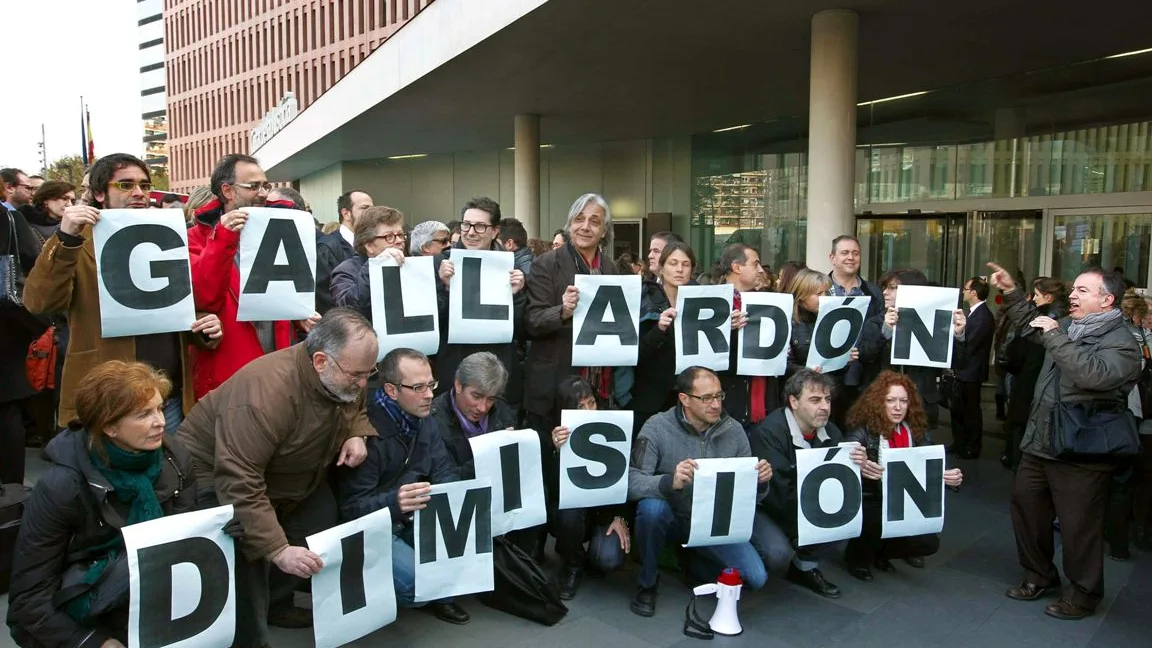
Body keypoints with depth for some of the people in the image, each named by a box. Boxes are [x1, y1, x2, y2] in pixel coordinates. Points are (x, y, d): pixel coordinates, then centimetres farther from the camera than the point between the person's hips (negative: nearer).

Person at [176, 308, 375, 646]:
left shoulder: (345, 380, -13)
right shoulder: (267, 392, -39)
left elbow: (357, 409, 10)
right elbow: (238, 483, -40)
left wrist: (357, 435, -14)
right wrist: (278, 549, -42)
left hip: (284, 476, 8)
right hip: (216, 476, -7)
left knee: (323, 524, -2)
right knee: (246, 552, -23)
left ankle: (275, 604, 20)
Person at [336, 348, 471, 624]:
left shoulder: (425, 421, 1)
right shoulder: (367, 431, -24)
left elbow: (445, 473, -2)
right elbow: (352, 508, -25)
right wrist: (394, 503, -45)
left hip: (415, 517, 7)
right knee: (416, 581, -29)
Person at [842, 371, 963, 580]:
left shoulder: (914, 431, -1)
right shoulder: (862, 431, -17)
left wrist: (951, 478, -25)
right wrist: (859, 468, -56)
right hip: (865, 505, -5)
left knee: (929, 544, -11)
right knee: (884, 523, -34)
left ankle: (880, 552, 18)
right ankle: (858, 556, 0)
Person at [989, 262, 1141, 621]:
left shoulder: (1121, 343, -13)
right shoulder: (1068, 328, 10)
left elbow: (1093, 374, -34)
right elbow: (1032, 322, 31)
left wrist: (1054, 336, -27)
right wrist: (1011, 291, 19)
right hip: (1039, 443, 9)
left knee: (1078, 525, 2)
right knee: (1025, 506, 18)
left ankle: (1084, 593, 22)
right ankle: (1040, 576, 35)